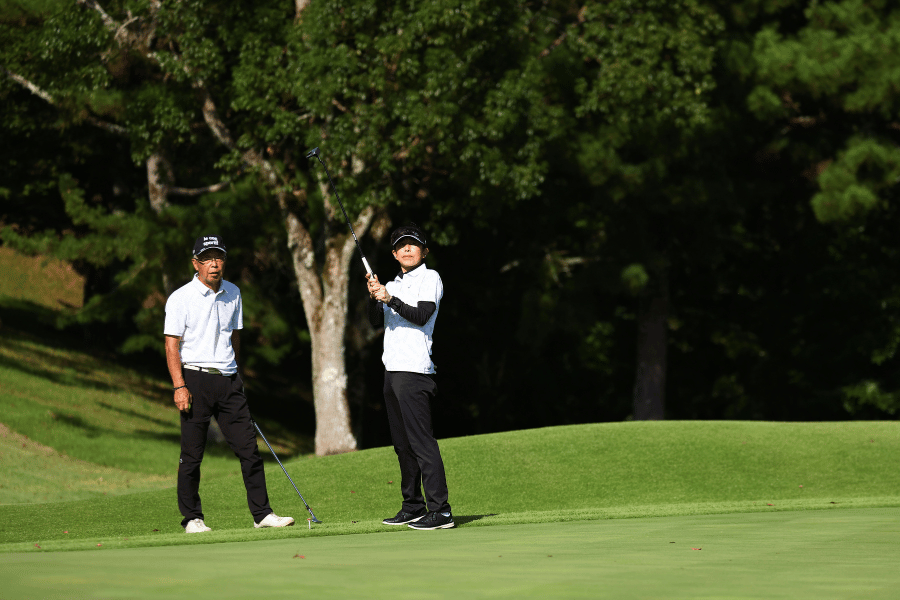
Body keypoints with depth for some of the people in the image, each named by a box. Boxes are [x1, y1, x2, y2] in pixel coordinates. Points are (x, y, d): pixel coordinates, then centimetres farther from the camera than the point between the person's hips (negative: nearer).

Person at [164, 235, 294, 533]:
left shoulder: (233, 293, 12)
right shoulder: (180, 298, -5)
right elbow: (172, 344, -7)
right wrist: (179, 386, -15)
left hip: (228, 381, 5)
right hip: (195, 379, -5)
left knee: (249, 449, 0)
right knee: (192, 455, -2)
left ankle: (262, 513, 2)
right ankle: (192, 518, 7)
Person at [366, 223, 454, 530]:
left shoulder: (430, 278, 1)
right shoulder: (393, 285, 22)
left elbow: (421, 315, -12)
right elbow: (376, 322, 12)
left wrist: (389, 298, -18)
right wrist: (374, 297, -4)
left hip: (414, 369, -8)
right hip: (392, 368, 8)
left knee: (421, 441, -14)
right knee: (402, 443, 10)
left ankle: (440, 510, -18)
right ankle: (413, 506, 16)